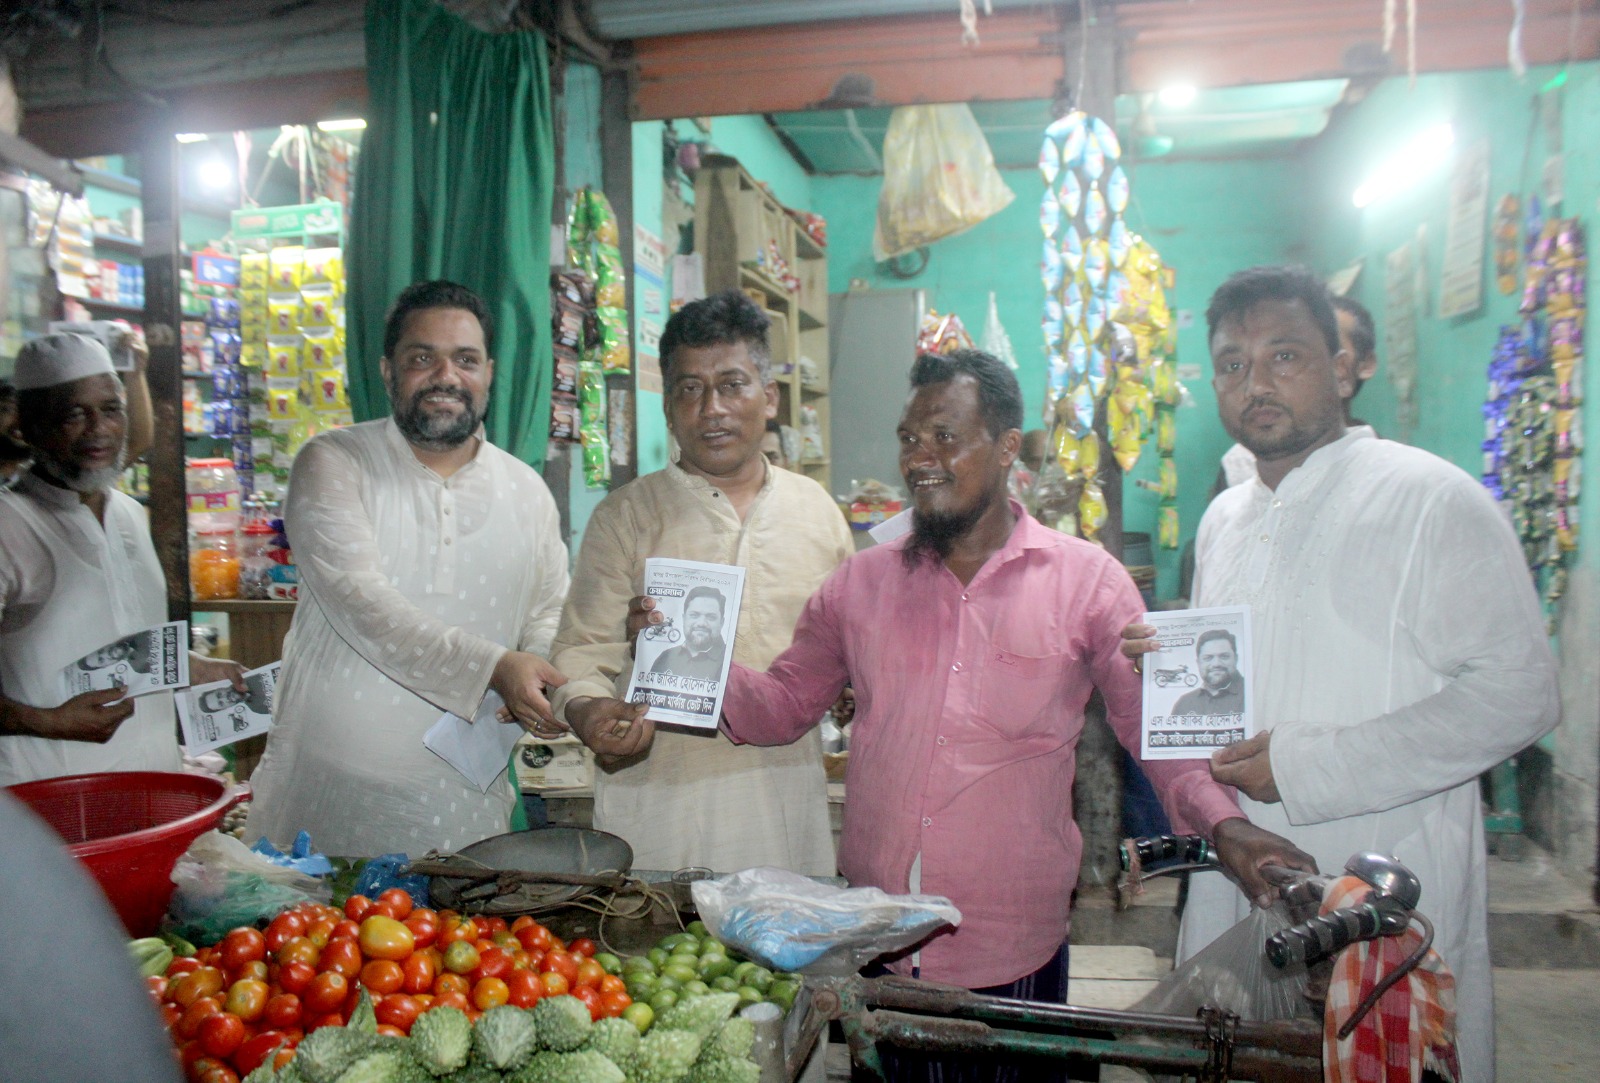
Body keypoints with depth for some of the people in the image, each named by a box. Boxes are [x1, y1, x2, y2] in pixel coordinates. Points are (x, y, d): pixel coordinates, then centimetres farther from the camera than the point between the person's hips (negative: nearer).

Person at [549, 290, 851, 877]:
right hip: (657, 789, -2)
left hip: (789, 788, 3)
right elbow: (583, 651, -1)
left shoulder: (817, 509, 10)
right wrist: (593, 713, -21)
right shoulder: (625, 516, 2)